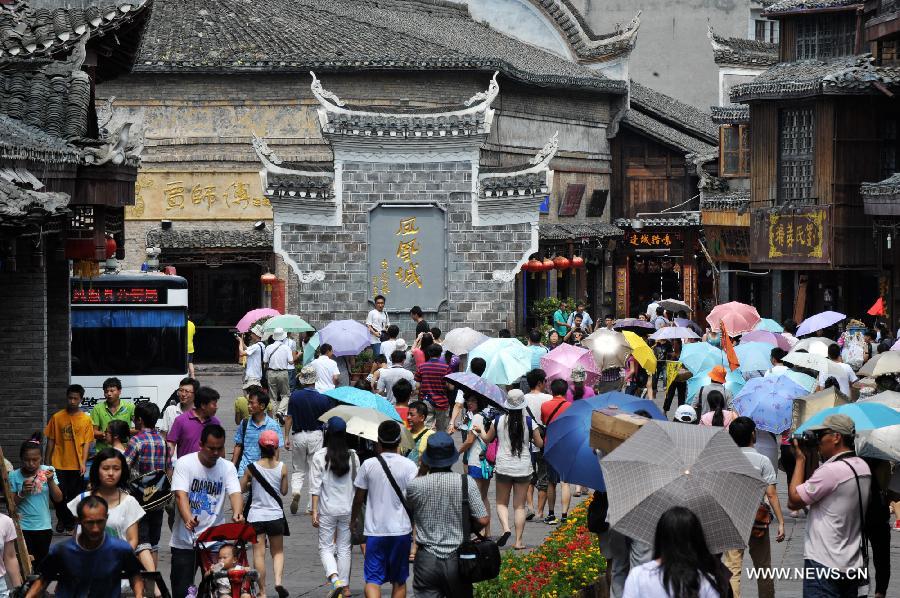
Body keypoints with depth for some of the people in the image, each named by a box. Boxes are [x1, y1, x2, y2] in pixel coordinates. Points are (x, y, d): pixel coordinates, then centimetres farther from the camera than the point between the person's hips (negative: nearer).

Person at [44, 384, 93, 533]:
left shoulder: (86, 419, 1)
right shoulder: (57, 417, 1)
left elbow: (87, 443, 0)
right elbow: (51, 441, 6)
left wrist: (84, 463, -9)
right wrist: (47, 462, 5)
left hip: (76, 465, 0)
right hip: (58, 464, 0)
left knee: (74, 495, 5)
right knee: (59, 494, -2)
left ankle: (70, 521, 23)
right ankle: (62, 520, 20)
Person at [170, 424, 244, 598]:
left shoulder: (227, 467, 4)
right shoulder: (185, 463, -6)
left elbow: (235, 493, -10)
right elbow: (180, 494, -17)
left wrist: (237, 513, -34)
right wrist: (188, 519, -37)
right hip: (185, 541, -2)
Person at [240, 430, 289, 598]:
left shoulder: (251, 468, -9)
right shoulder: (282, 467, -7)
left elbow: (241, 488, 0)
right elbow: (284, 491, 5)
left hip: (256, 516, -1)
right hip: (275, 515, 1)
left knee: (259, 554, 4)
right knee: (278, 552, 16)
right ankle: (278, 581, -5)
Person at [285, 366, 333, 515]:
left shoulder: (295, 396, -8)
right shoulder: (323, 399, -10)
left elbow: (289, 418, -4)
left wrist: (286, 437, 4)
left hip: (298, 435, 1)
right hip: (316, 435, -1)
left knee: (298, 470, 16)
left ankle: (295, 491, -13)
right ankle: (312, 507, 7)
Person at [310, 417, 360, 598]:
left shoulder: (319, 456, -11)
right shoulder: (353, 456, -2)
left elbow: (315, 487, -10)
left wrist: (315, 511, -5)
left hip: (327, 510, -3)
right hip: (348, 508, 3)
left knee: (326, 547, 5)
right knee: (344, 547, 13)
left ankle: (334, 578, -18)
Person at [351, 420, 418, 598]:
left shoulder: (368, 465, -4)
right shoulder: (409, 466, -7)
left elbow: (359, 498, 5)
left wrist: (353, 520, 22)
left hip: (375, 531, 0)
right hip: (401, 530, 0)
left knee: (372, 580, -2)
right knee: (399, 581, 14)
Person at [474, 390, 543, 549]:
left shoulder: (499, 421, -6)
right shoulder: (528, 422, -8)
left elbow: (487, 439, 9)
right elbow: (540, 443, 1)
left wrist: (481, 430, 30)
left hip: (503, 467, 0)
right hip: (523, 468, 0)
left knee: (501, 503, 14)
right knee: (519, 506, 8)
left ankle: (506, 528, -12)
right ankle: (518, 540, 6)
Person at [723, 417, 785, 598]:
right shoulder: (762, 461, -6)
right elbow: (771, 495, -9)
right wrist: (781, 522, -6)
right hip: (758, 521, -1)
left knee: (732, 570, -4)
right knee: (763, 569, 14)